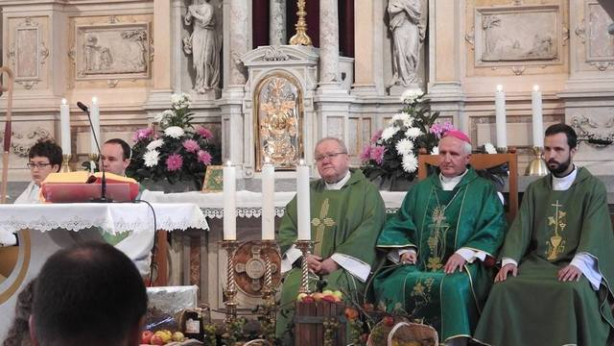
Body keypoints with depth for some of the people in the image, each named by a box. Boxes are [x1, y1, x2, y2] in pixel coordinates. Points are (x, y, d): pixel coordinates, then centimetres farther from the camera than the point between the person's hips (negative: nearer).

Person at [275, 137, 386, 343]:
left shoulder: (366, 191, 6)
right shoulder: (309, 192, 21)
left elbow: (367, 233, -7)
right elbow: (287, 229, 14)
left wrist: (337, 261, -15)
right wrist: (302, 255, -6)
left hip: (346, 268, -3)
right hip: (306, 266, 3)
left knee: (334, 289, -34)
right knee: (293, 288, -27)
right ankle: (293, 341, -18)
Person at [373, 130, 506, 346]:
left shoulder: (484, 190, 10)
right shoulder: (420, 189, 21)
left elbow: (493, 229, -1)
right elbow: (400, 224, 18)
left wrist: (464, 253, -15)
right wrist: (406, 249, -3)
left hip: (462, 265, -3)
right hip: (419, 264, 3)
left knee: (454, 286, -38)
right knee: (392, 284, -28)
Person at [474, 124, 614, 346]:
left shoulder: (593, 187, 3)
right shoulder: (535, 189, 17)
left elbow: (594, 230, -11)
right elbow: (520, 227, 6)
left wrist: (578, 263, -29)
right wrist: (510, 260, -14)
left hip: (575, 265, -4)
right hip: (537, 261, 4)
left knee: (572, 291, -38)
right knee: (504, 287, -25)